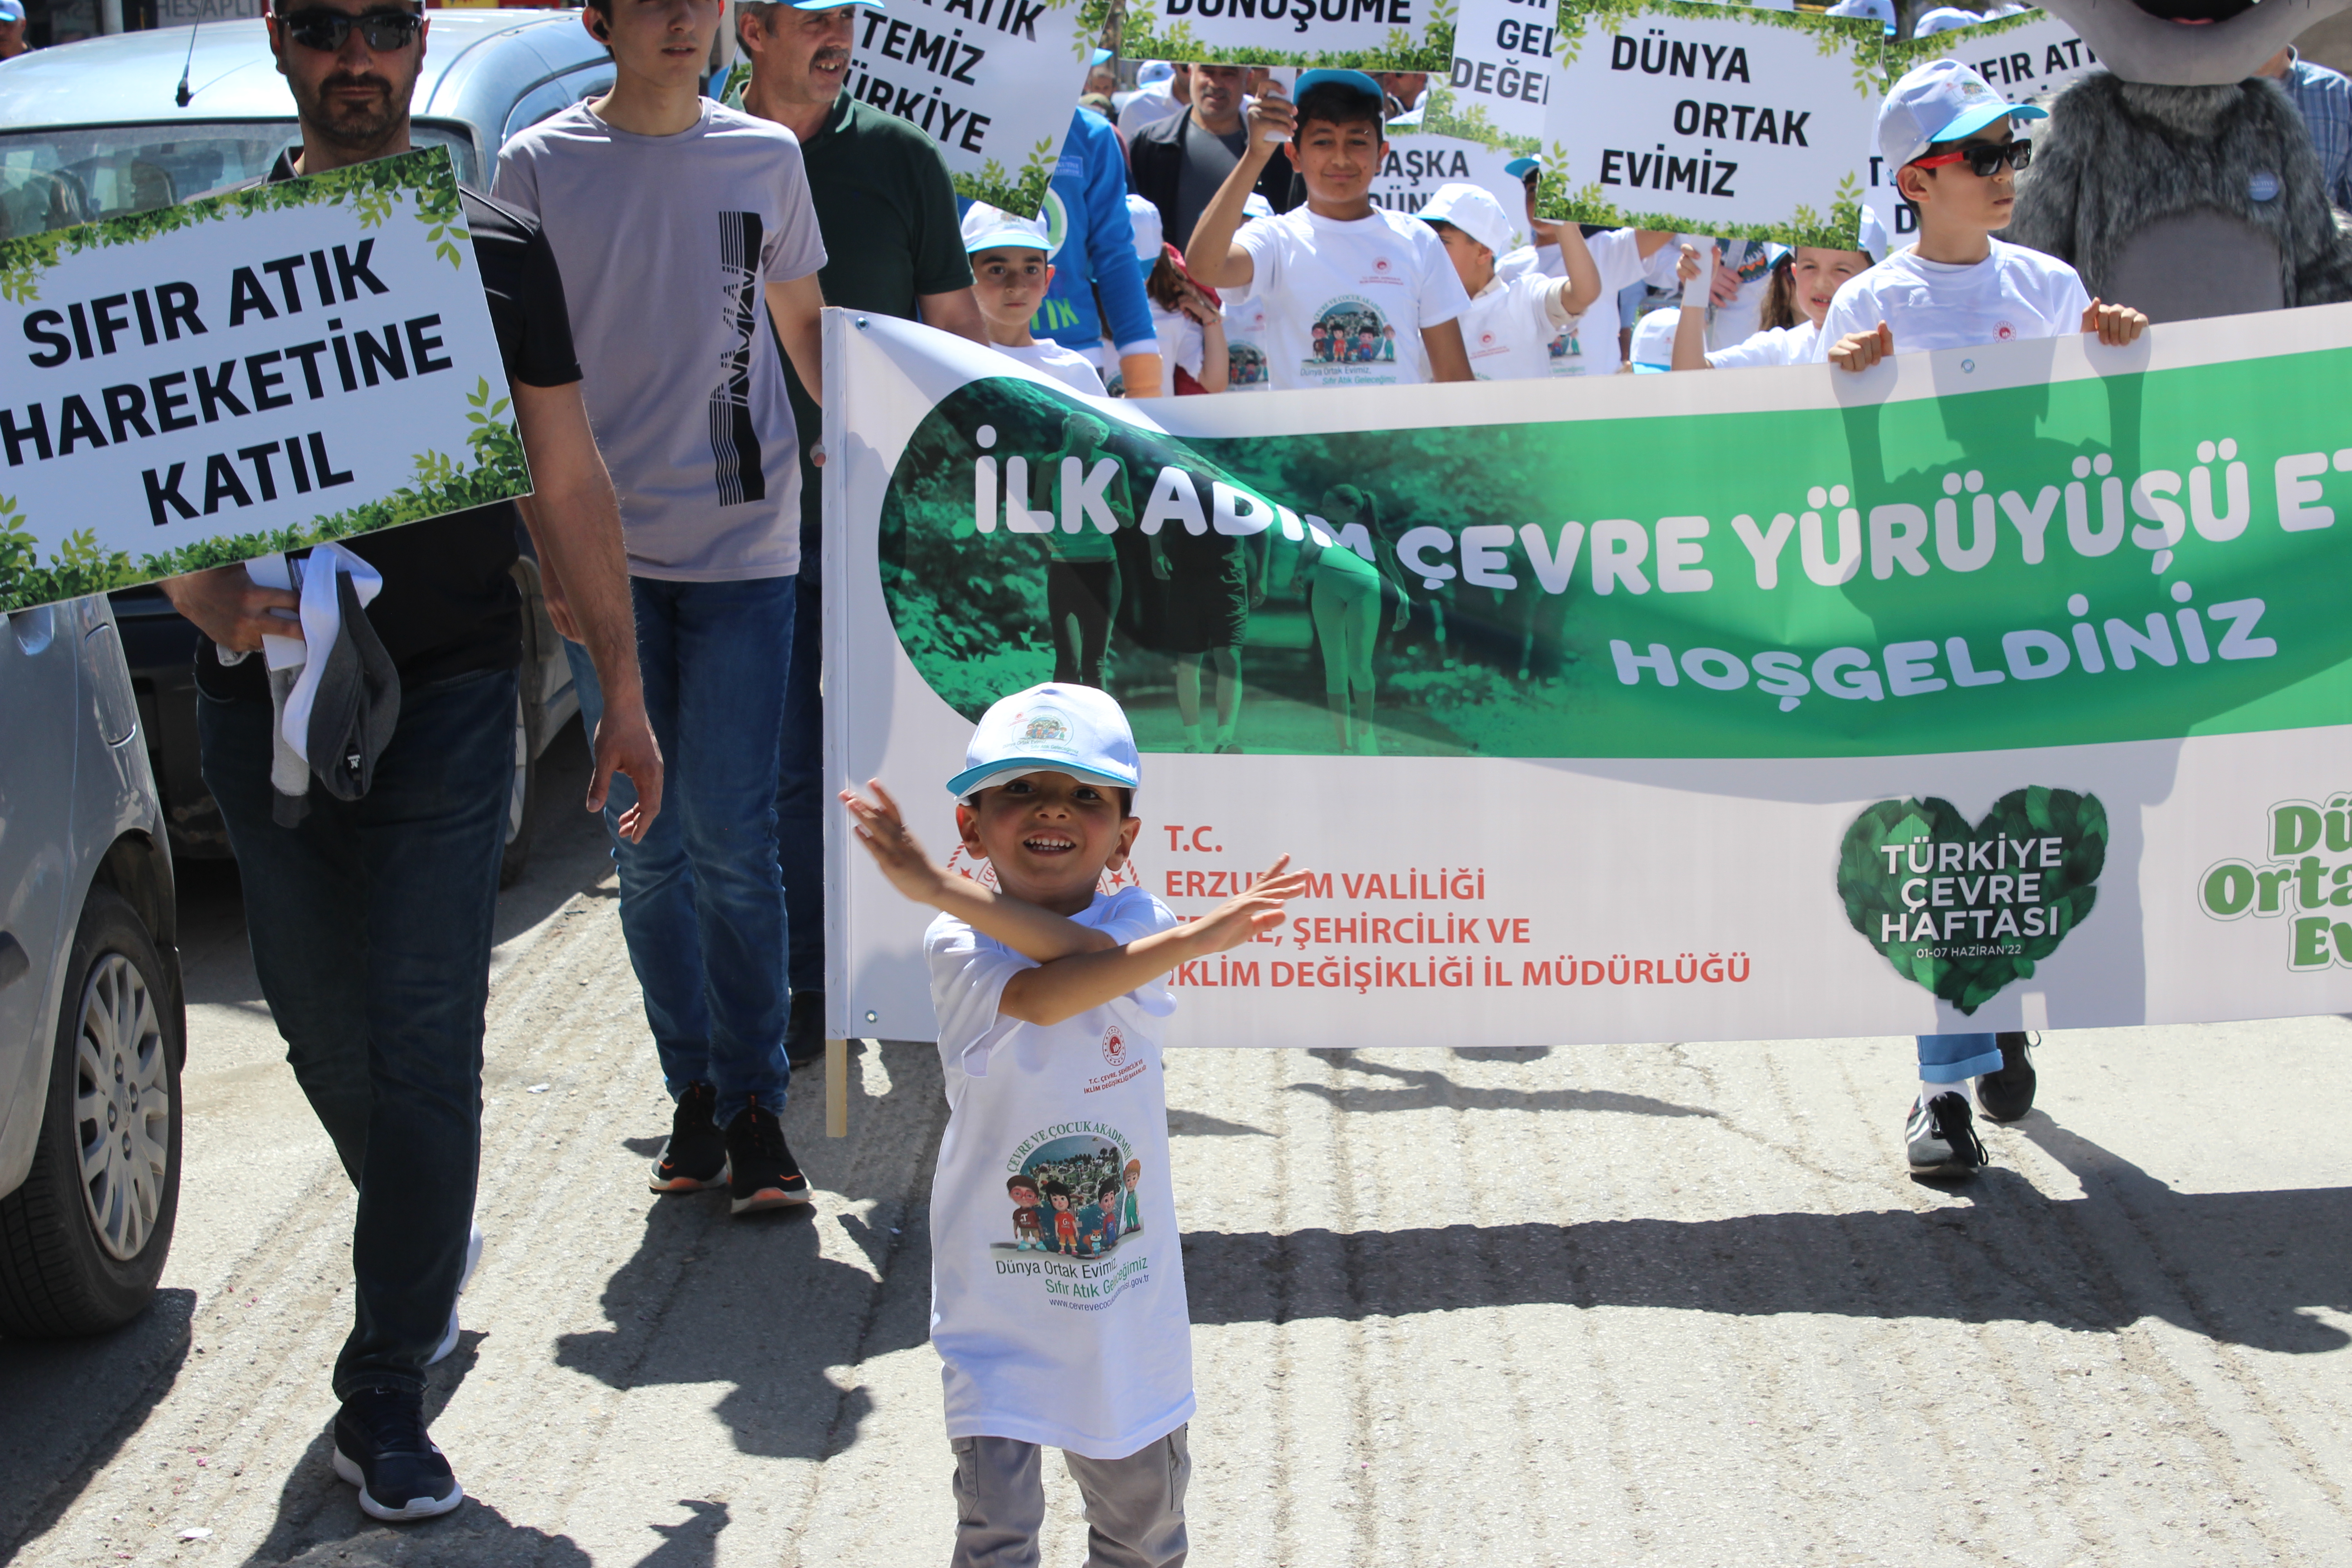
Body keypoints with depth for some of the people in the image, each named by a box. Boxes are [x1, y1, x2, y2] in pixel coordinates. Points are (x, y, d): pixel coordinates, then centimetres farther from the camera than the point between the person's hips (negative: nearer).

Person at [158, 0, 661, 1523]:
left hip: (448, 695, -2)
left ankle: (387, 1396, 1)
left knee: (424, 1046, -6)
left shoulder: (499, 249, 6)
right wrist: (214, 599, -19)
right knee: (323, 1029, 12)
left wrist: (625, 696, 11)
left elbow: (570, 485, 11)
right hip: (268, 694, 2)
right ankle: (436, 1244, 40)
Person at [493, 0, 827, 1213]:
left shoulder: (766, 157, 7)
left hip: (745, 543, 0)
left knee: (732, 838, -5)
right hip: (607, 549, 0)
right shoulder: (541, 167, 2)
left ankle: (754, 1106, 3)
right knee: (643, 842, 6)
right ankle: (694, 1092, 17)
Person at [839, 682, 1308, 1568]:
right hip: (999, 1291, -3)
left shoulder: (1139, 921, -3)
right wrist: (1194, 939, -30)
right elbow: (1046, 998, -27)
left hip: (1127, 1294, 3)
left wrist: (945, 889, -27)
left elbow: (1094, 951, -26)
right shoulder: (955, 947, -10)